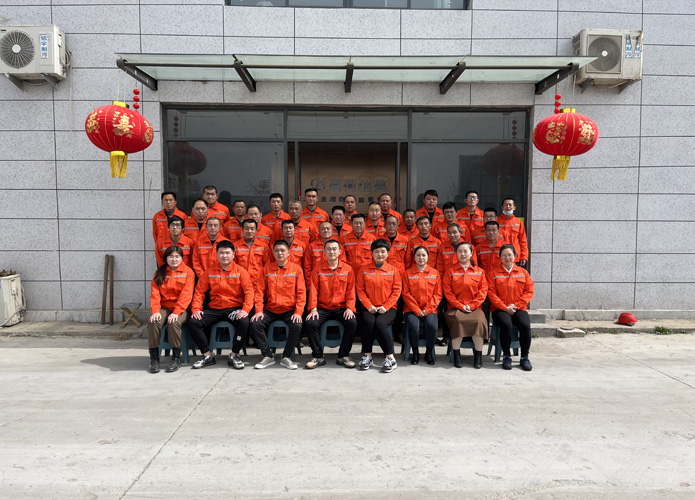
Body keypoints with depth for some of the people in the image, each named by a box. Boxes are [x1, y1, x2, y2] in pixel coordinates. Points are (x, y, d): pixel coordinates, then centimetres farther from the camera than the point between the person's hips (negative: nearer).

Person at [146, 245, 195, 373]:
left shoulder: (188, 272, 1)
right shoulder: (160, 272, 12)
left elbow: (186, 294, -10)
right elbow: (154, 293, 2)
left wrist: (176, 312, -21)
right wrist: (155, 311, -14)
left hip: (181, 308, -3)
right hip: (164, 307, 3)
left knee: (174, 323, -32)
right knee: (153, 322, -27)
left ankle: (176, 358, -15)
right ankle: (154, 358, -14)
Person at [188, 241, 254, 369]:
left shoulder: (240, 271, 1)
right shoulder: (209, 271, 8)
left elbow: (249, 291, -8)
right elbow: (199, 291, 8)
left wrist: (245, 309, -23)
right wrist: (196, 309, -8)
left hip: (234, 308, -3)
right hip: (214, 309, 3)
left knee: (244, 322, -34)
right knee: (193, 322, -19)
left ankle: (234, 356, -13)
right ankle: (208, 355, -4)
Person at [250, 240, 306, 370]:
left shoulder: (296, 269, 2)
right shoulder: (267, 268, 6)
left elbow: (301, 292, -1)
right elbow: (259, 291, 4)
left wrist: (298, 312, -12)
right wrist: (259, 310, -8)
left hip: (289, 310, -2)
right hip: (270, 310, 2)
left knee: (297, 326, -29)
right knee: (255, 324, -22)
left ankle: (286, 357, -7)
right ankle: (268, 357, -6)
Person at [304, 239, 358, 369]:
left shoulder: (347, 269, 6)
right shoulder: (318, 269, 6)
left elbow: (351, 290, 3)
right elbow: (313, 290, 1)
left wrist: (350, 308, -11)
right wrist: (313, 309, -11)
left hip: (341, 308, 0)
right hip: (322, 308, 0)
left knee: (352, 322, -28)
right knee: (309, 323, -26)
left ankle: (343, 356, -10)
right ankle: (318, 357, -8)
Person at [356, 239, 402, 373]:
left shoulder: (393, 270, 9)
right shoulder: (364, 270, 10)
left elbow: (396, 291, 3)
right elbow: (360, 290, 4)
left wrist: (386, 306, -10)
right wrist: (369, 305, -9)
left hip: (387, 308, -1)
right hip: (369, 308, 1)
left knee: (380, 323, -31)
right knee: (368, 321, -31)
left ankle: (390, 359, -21)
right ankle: (367, 356, -19)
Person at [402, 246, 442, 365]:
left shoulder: (435, 273, 10)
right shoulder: (408, 273, 7)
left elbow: (438, 294, 6)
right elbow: (406, 294, 1)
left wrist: (428, 310, -7)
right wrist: (417, 310, -10)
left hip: (429, 309, 1)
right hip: (412, 309, -1)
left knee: (432, 326, -28)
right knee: (413, 326, -29)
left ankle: (429, 352, -2)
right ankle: (415, 352, -3)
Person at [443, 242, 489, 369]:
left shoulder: (479, 272, 14)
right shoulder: (450, 272, 11)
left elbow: (483, 291, 5)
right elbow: (447, 292, 3)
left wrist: (472, 305, -8)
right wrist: (460, 306, -10)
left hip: (474, 307, 1)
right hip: (455, 307, 0)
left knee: (479, 321, -31)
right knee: (457, 321, -33)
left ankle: (478, 354, -13)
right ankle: (456, 354, -17)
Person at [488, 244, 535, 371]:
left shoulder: (523, 272, 13)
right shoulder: (494, 273, 7)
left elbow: (529, 292, 6)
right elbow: (491, 293, -1)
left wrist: (516, 305, -7)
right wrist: (505, 308, -12)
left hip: (519, 309, 2)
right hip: (500, 309, -1)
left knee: (525, 325, -29)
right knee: (506, 324, -33)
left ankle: (524, 357, -12)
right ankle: (506, 356, -15)